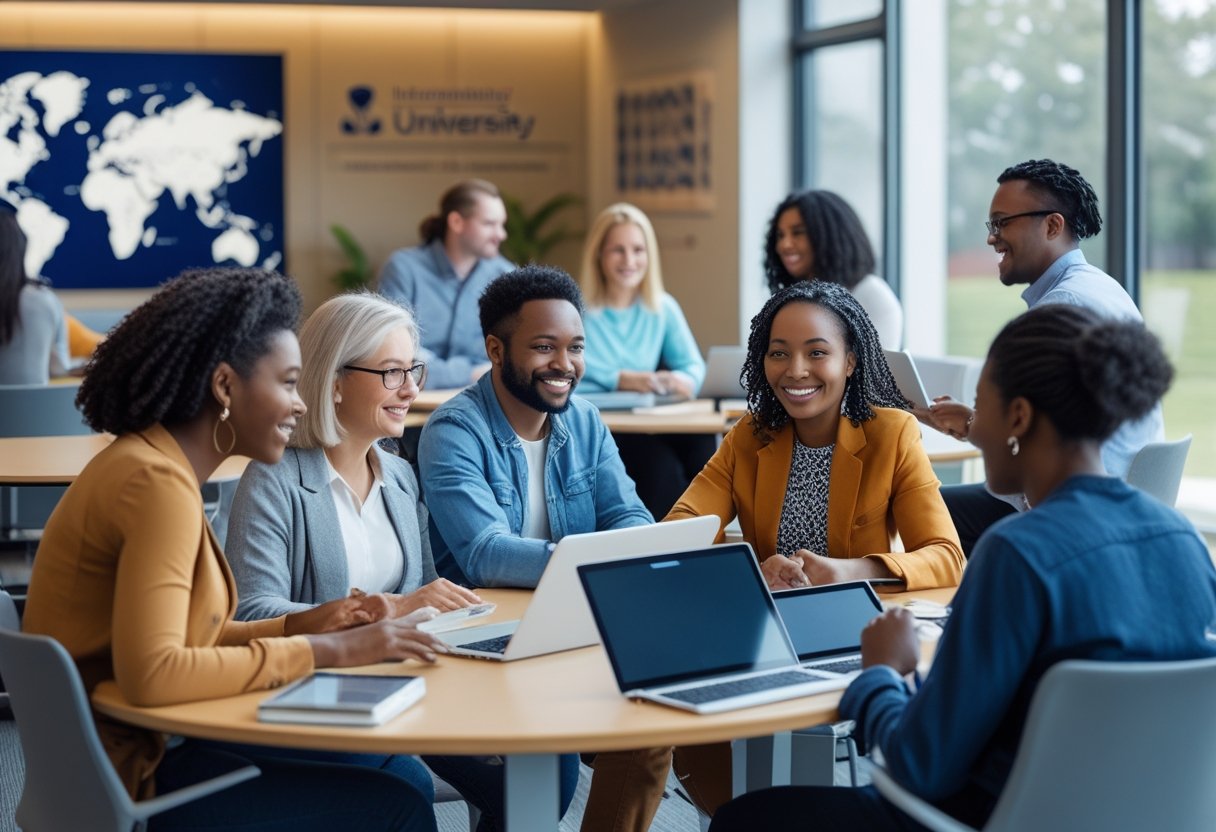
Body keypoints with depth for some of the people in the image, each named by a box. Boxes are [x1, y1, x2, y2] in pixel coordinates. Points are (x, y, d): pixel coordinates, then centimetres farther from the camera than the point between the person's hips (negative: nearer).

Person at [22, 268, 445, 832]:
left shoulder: (160, 464, 10)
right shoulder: (159, 482, -19)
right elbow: (150, 674, -30)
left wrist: (300, 626, 0)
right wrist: (323, 652, -22)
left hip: (140, 746, 10)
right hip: (124, 778, -9)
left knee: (402, 775, 10)